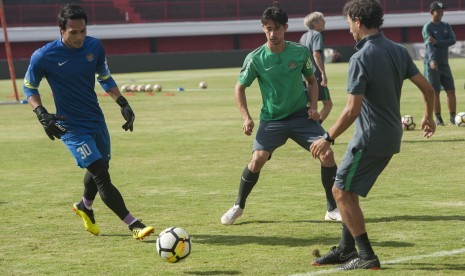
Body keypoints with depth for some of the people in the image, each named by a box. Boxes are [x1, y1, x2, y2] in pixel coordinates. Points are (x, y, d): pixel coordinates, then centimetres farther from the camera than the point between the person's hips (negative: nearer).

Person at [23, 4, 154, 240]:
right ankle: (133, 225, -12)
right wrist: (42, 114, -17)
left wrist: (123, 104, 3)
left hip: (96, 120, 6)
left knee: (99, 168, 21)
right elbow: (29, 87, -2)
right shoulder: (44, 57, -17)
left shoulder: (94, 47, -4)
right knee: (100, 173, -14)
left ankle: (85, 207, 51)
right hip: (71, 127, -6)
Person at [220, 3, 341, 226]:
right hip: (272, 119, -1)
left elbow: (311, 80, 10)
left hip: (301, 115, 1)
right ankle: (238, 206, 6)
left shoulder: (300, 52, -6)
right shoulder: (255, 58, -11)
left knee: (326, 154, -12)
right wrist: (246, 118, -7)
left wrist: (313, 106, -4)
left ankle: (333, 209, 4)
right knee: (258, 159, -18)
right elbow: (240, 87, 2)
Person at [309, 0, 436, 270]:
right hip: (392, 136, 8)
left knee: (341, 191, 3)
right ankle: (346, 249, 26)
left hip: (370, 139, -8)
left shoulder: (361, 59, -19)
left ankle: (366, 256, 1)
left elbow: (352, 110, -21)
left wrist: (328, 139, -12)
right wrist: (429, 117, 25)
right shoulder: (399, 51, 4)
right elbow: (428, 89, 7)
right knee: (348, 191, 20)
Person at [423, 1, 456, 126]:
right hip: (432, 64, -5)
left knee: (451, 90, 2)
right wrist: (432, 60, -37)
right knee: (435, 92, -4)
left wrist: (437, 42, -19)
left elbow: (453, 40, -4)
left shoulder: (446, 26, 11)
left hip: (444, 64, 5)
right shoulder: (427, 27, -6)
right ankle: (438, 119, 2)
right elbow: (429, 45, -21)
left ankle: (452, 118, 7)